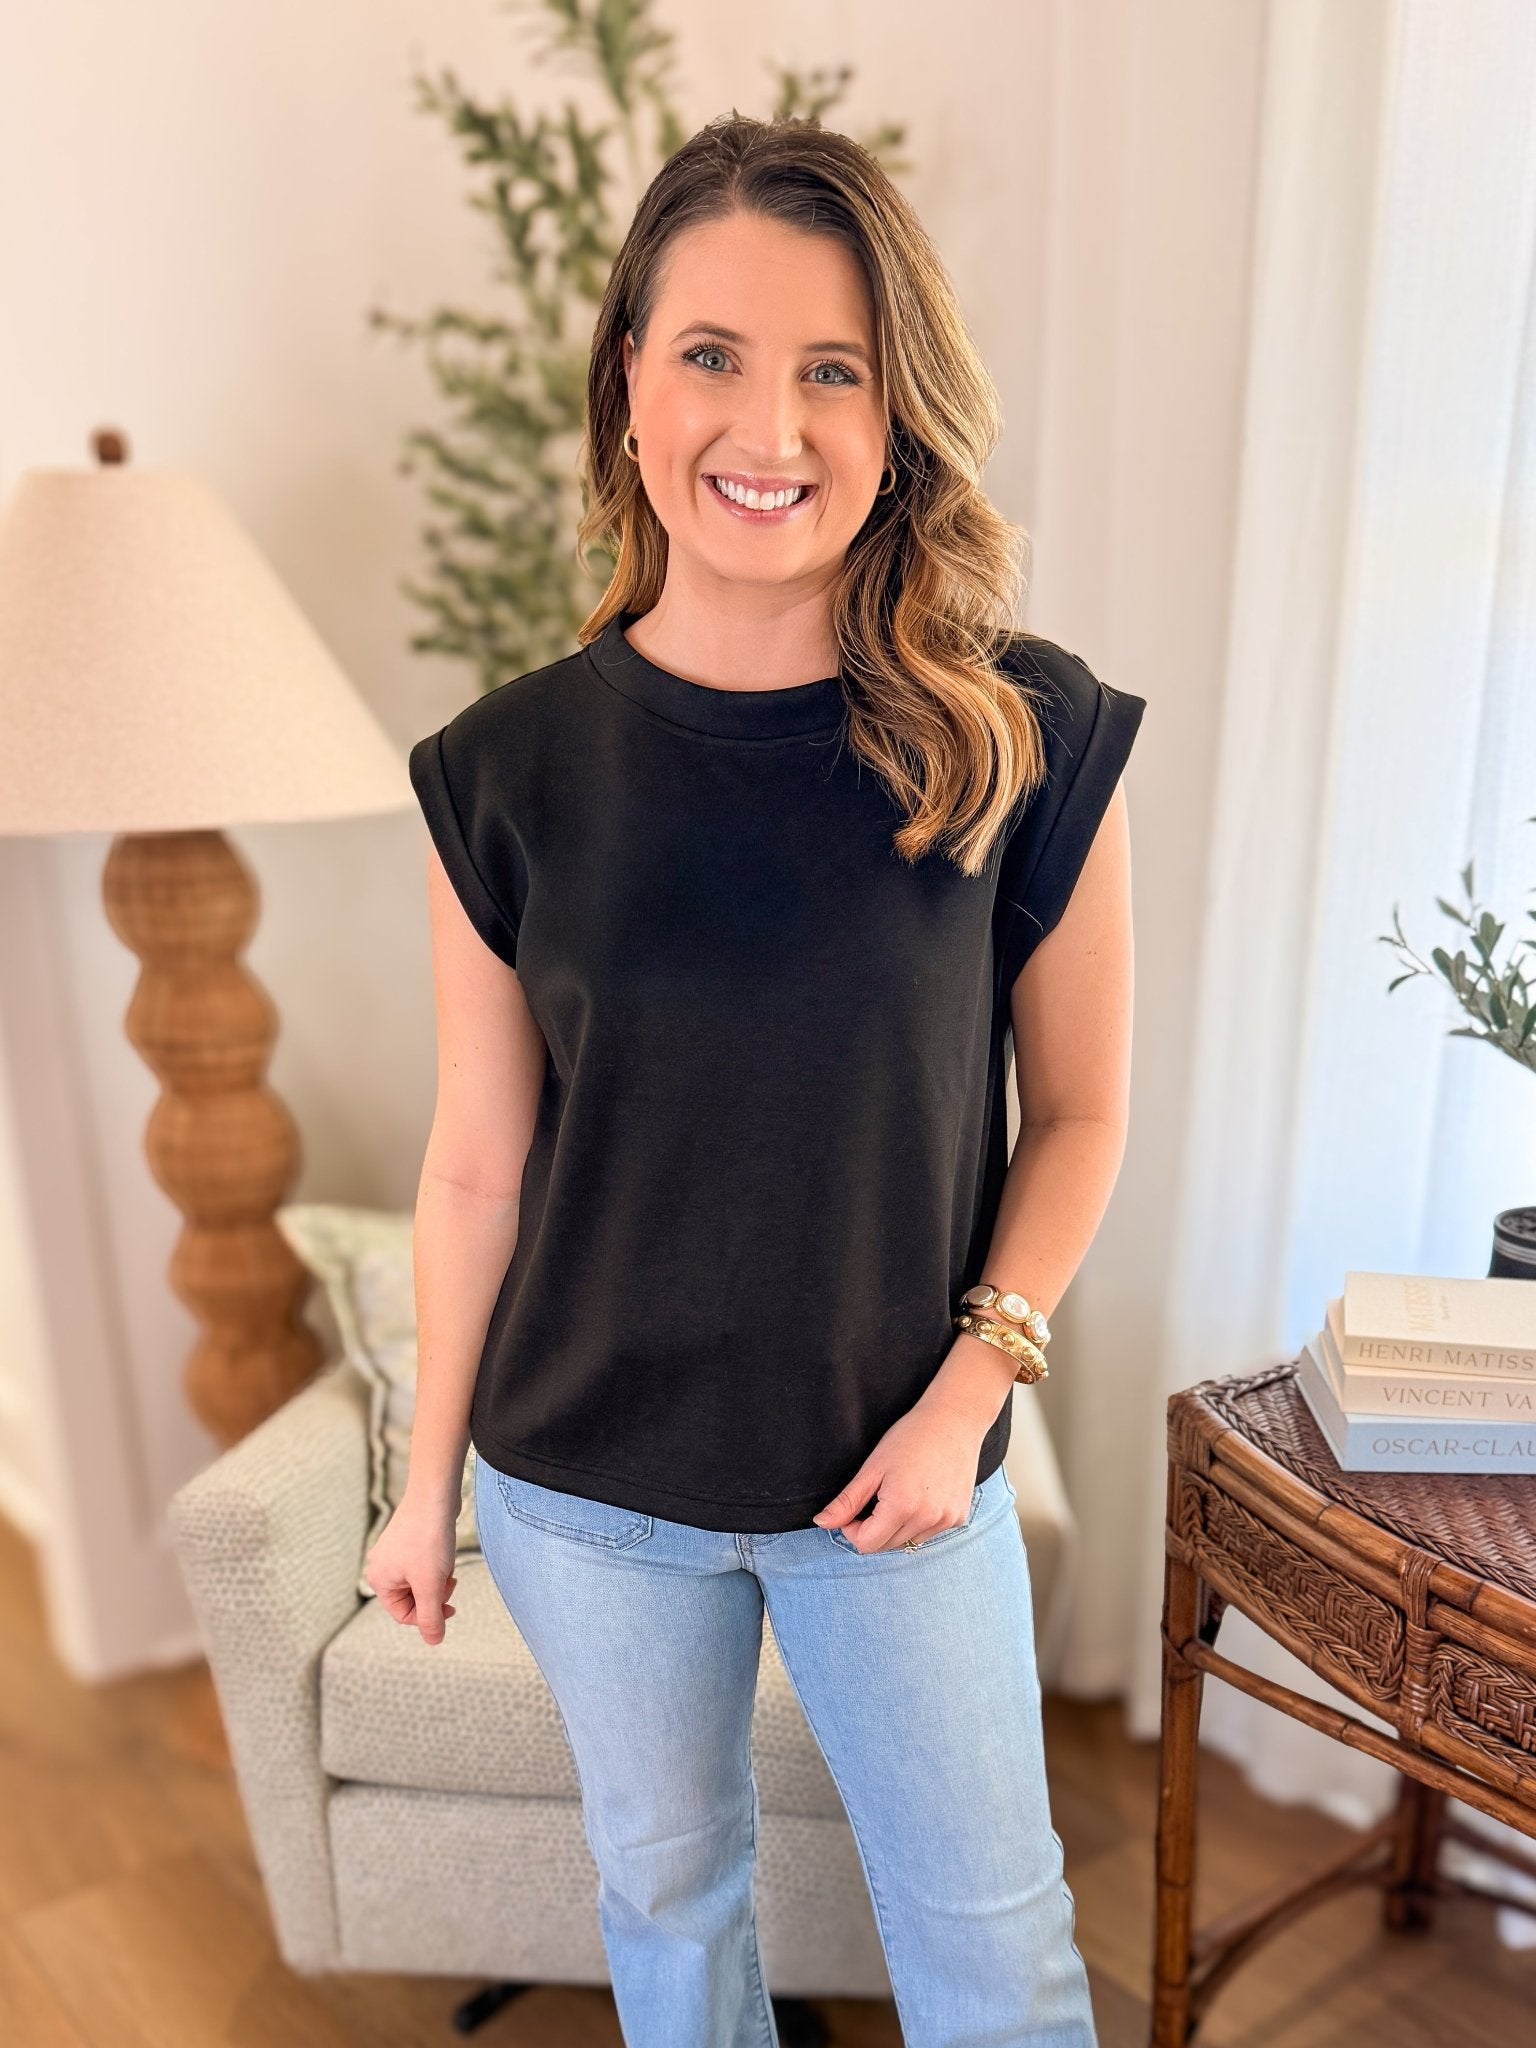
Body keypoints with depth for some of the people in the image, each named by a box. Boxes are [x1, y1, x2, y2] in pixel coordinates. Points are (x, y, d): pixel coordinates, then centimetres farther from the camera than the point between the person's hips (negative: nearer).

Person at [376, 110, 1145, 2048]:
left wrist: (971, 1386, -11)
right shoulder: (513, 770, -10)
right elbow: (475, 1167, -3)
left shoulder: (1031, 745, -12)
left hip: (901, 1473, 0)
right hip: (587, 1488, 1)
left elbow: (1078, 1115, -2)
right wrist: (426, 1481, 5)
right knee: (665, 1881, 25)